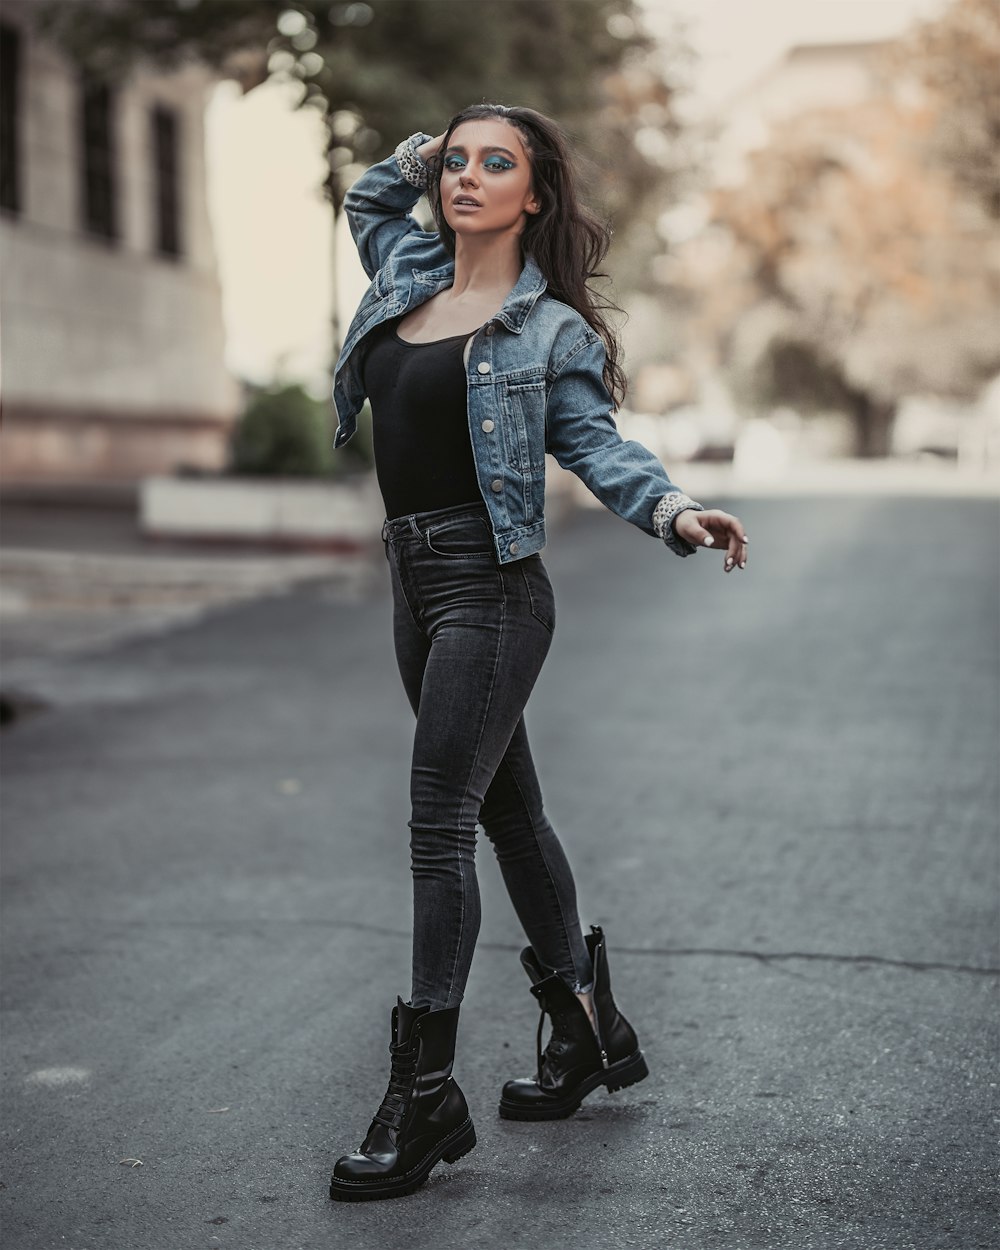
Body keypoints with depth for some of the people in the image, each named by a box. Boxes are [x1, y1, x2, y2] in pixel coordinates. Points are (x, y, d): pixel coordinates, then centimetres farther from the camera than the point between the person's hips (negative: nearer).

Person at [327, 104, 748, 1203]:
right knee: (507, 809, 15)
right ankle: (590, 1030, 29)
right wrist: (425, 147, 15)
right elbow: (368, 196, 32)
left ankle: (424, 1097, -4)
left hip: (490, 587, -7)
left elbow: (598, 444, -10)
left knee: (439, 826, -11)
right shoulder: (407, 271, 12)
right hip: (415, 581, 7)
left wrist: (675, 511, -28)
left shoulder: (550, 327, -6)